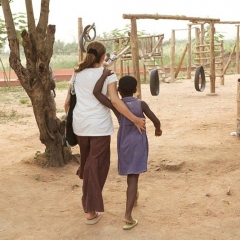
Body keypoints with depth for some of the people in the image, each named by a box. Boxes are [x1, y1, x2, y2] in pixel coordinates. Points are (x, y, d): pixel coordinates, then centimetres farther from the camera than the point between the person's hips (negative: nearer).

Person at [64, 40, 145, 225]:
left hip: (80, 124, 5)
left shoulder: (77, 73, 10)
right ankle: (91, 211, 8)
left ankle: (88, 204, 42)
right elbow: (114, 101, -17)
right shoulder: (108, 74, -4)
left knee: (87, 161, 25)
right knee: (96, 166, 4)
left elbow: (67, 102, 10)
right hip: (99, 126, -4)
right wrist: (135, 119, -15)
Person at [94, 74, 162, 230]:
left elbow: (96, 92, -19)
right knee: (133, 177, -6)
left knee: (131, 174, 25)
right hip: (138, 143, -2)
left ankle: (134, 197, 48)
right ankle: (128, 215, -14)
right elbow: (156, 120, -5)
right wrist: (158, 129, 15)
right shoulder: (141, 104, -9)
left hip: (124, 144, 3)